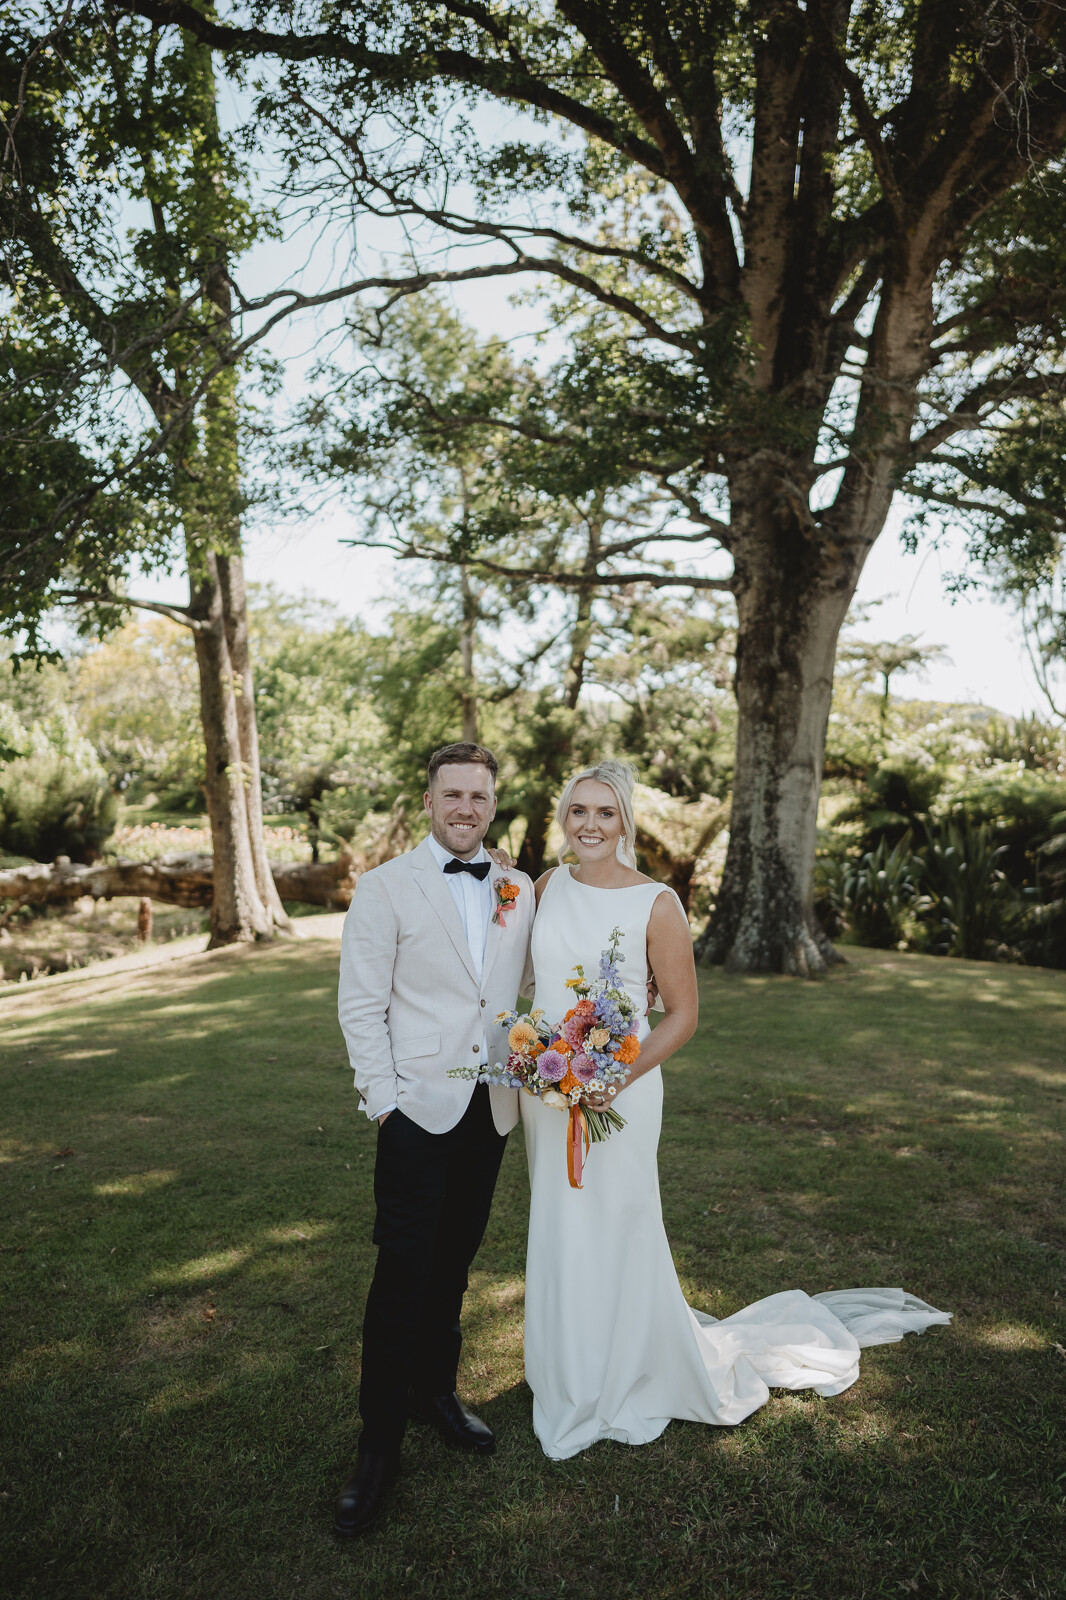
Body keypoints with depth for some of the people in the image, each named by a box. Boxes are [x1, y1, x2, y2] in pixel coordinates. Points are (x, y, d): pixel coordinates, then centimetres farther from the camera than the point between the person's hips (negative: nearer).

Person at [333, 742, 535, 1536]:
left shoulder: (519, 890, 5)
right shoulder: (386, 887, -7)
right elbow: (361, 1006, -8)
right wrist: (383, 1100, -11)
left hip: (492, 1109, 4)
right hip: (419, 1109, -4)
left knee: (455, 1260, 17)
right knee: (403, 1270, 1)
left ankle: (435, 1388, 37)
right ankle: (380, 1440, 17)